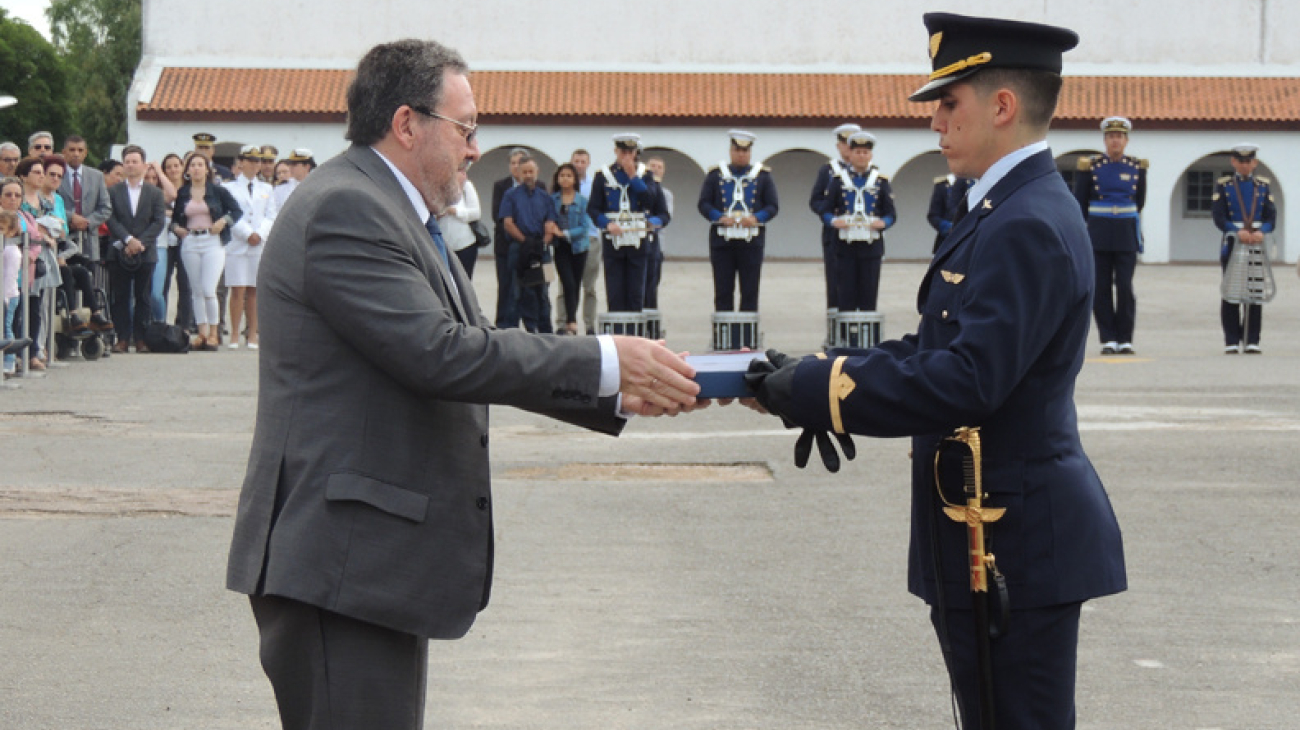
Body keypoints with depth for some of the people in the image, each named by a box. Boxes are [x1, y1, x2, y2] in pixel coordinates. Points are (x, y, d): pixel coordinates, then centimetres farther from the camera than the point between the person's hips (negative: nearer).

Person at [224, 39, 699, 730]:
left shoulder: (390, 213, 20)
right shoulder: (345, 209, -15)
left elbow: (475, 353, 20)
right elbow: (439, 353, -23)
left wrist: (617, 391, 12)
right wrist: (605, 361, -19)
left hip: (376, 562, 11)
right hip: (339, 564, -11)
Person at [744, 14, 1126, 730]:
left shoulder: (1027, 226, -20)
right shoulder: (1008, 210, 14)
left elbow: (967, 380, -28)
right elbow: (935, 350, 15)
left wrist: (817, 390, -22)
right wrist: (808, 374, 2)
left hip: (1013, 545, -11)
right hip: (992, 539, 11)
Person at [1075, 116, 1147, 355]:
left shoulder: (1136, 166, 6)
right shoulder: (1092, 165, 1)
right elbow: (1080, 202, 8)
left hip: (1126, 235, 1)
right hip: (1098, 235, 0)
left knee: (1125, 288, -6)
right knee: (1101, 288, 0)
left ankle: (1125, 339, 0)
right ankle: (1108, 339, 5)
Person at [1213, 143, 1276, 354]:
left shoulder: (1264, 186, 10)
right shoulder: (1223, 185, 4)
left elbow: (1271, 218, 4)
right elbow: (1218, 217, -4)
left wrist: (1260, 231, -17)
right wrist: (1238, 231, -19)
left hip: (1256, 244, 2)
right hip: (1232, 245, -2)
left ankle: (1252, 341, 3)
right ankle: (1231, 342, 2)